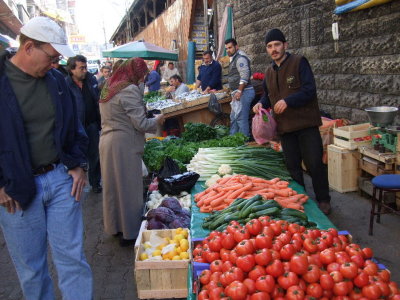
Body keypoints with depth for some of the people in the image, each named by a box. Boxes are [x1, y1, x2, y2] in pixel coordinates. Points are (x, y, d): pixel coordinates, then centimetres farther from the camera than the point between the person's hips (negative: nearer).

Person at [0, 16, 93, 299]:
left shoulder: (57, 80, 5)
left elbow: (74, 126, 15)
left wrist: (78, 165, 5)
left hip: (61, 179, 3)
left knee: (73, 259, 8)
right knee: (31, 269, 13)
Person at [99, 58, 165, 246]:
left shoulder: (108, 88, 13)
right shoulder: (130, 90, -15)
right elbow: (141, 124, -17)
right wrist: (157, 120, 1)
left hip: (107, 140, 9)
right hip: (124, 145, -9)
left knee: (113, 185, 18)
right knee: (129, 187, 3)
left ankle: (115, 227, 33)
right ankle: (129, 234, 15)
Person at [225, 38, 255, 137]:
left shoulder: (240, 58, -11)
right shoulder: (234, 59, 21)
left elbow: (245, 76, -21)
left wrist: (239, 91, -25)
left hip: (243, 92, -11)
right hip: (238, 93, 11)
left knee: (241, 118, -11)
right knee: (234, 117, 16)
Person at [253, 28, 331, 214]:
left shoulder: (299, 63, -6)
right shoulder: (269, 72, 13)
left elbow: (309, 90, -16)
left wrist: (287, 101, -25)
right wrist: (261, 103, 4)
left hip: (306, 123, -6)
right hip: (284, 127, 6)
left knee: (314, 164, -1)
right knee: (292, 166, 14)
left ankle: (323, 200, 17)